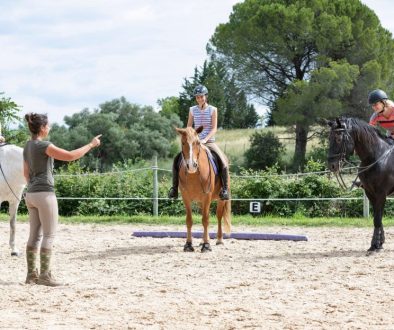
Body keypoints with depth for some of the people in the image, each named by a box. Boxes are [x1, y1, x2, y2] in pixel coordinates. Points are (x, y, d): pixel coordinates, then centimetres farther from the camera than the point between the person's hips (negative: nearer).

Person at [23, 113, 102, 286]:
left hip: (32, 195, 9)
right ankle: (44, 275, -5)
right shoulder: (44, 146, -16)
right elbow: (71, 156, -19)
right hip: (45, 194, -9)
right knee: (49, 236, -4)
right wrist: (91, 144, -9)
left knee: (35, 235, 10)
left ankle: (31, 274, 10)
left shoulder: (28, 146, 12)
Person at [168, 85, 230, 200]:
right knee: (177, 159, -12)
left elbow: (214, 128, -7)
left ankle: (225, 188, -18)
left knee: (223, 161, -26)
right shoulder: (192, 110, 7)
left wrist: (205, 140, -20)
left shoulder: (213, 110, -1)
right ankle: (175, 187, -1)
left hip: (209, 142, -3)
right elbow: (188, 127, 10)